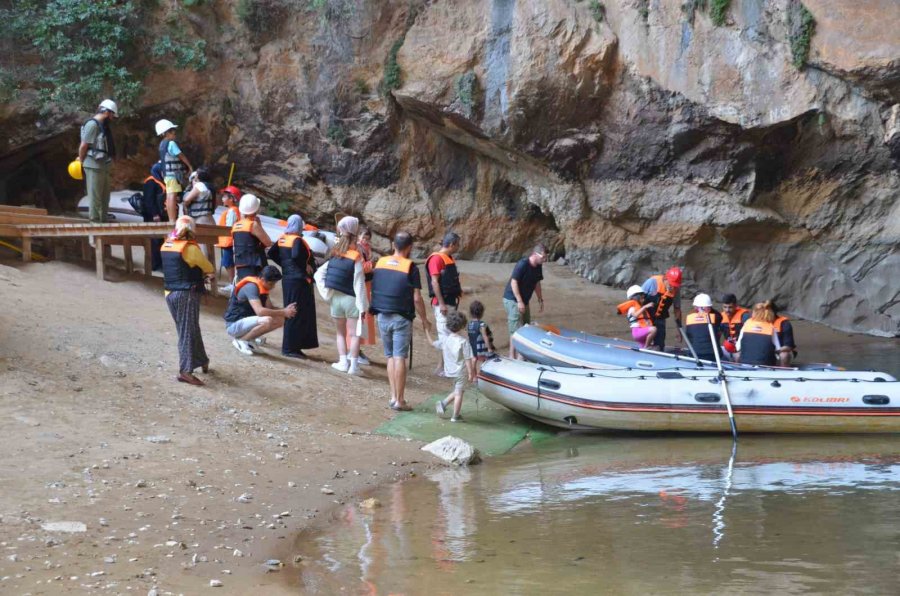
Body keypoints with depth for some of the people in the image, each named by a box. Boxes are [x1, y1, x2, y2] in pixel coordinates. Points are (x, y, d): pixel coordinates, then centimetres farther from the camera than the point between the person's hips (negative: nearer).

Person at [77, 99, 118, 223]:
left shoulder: (103, 126, 15)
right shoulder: (92, 124, -15)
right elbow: (83, 145, -15)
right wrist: (82, 160, -2)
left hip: (103, 166, 10)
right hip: (94, 166, -10)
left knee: (104, 196, 17)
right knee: (95, 196, -3)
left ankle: (103, 220, 26)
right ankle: (95, 221, 2)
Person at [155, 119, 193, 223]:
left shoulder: (162, 144, 15)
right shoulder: (171, 143, -12)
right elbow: (181, 156, -9)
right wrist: (190, 167, 3)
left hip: (167, 174, 9)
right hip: (174, 174, -9)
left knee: (169, 197, 7)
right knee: (173, 196, -13)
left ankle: (171, 220, 8)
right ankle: (173, 220, -19)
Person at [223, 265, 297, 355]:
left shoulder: (262, 287, 5)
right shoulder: (251, 287, -24)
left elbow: (269, 308, 6)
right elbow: (260, 311, -34)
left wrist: (285, 309, -14)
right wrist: (284, 312, -29)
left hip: (246, 321, 9)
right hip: (234, 324, -9)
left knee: (281, 320, -2)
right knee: (267, 321, -32)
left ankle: (248, 337, 6)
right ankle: (241, 341, -12)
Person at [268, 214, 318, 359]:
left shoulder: (282, 239, 8)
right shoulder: (297, 240, -15)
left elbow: (272, 253, 11)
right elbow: (296, 256, -31)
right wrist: (305, 267, -15)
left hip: (287, 279, 9)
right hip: (299, 280, -9)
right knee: (297, 314, -5)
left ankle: (291, 347, 19)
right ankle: (290, 348, -5)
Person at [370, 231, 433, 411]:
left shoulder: (380, 263, 4)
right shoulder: (410, 267, -10)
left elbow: (373, 289, 10)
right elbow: (416, 298, -10)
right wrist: (424, 320, 0)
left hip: (382, 316, 5)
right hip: (401, 318, -5)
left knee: (390, 357, 14)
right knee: (399, 358, -4)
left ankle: (393, 396, 13)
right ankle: (399, 400, -4)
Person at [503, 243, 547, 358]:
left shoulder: (538, 267, 2)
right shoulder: (522, 265, -23)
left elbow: (537, 283, 14)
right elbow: (514, 282, -23)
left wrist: (540, 300, 14)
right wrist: (519, 301, -24)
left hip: (524, 300, 9)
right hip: (512, 299, -9)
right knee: (516, 330, -10)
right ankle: (512, 356, -5)